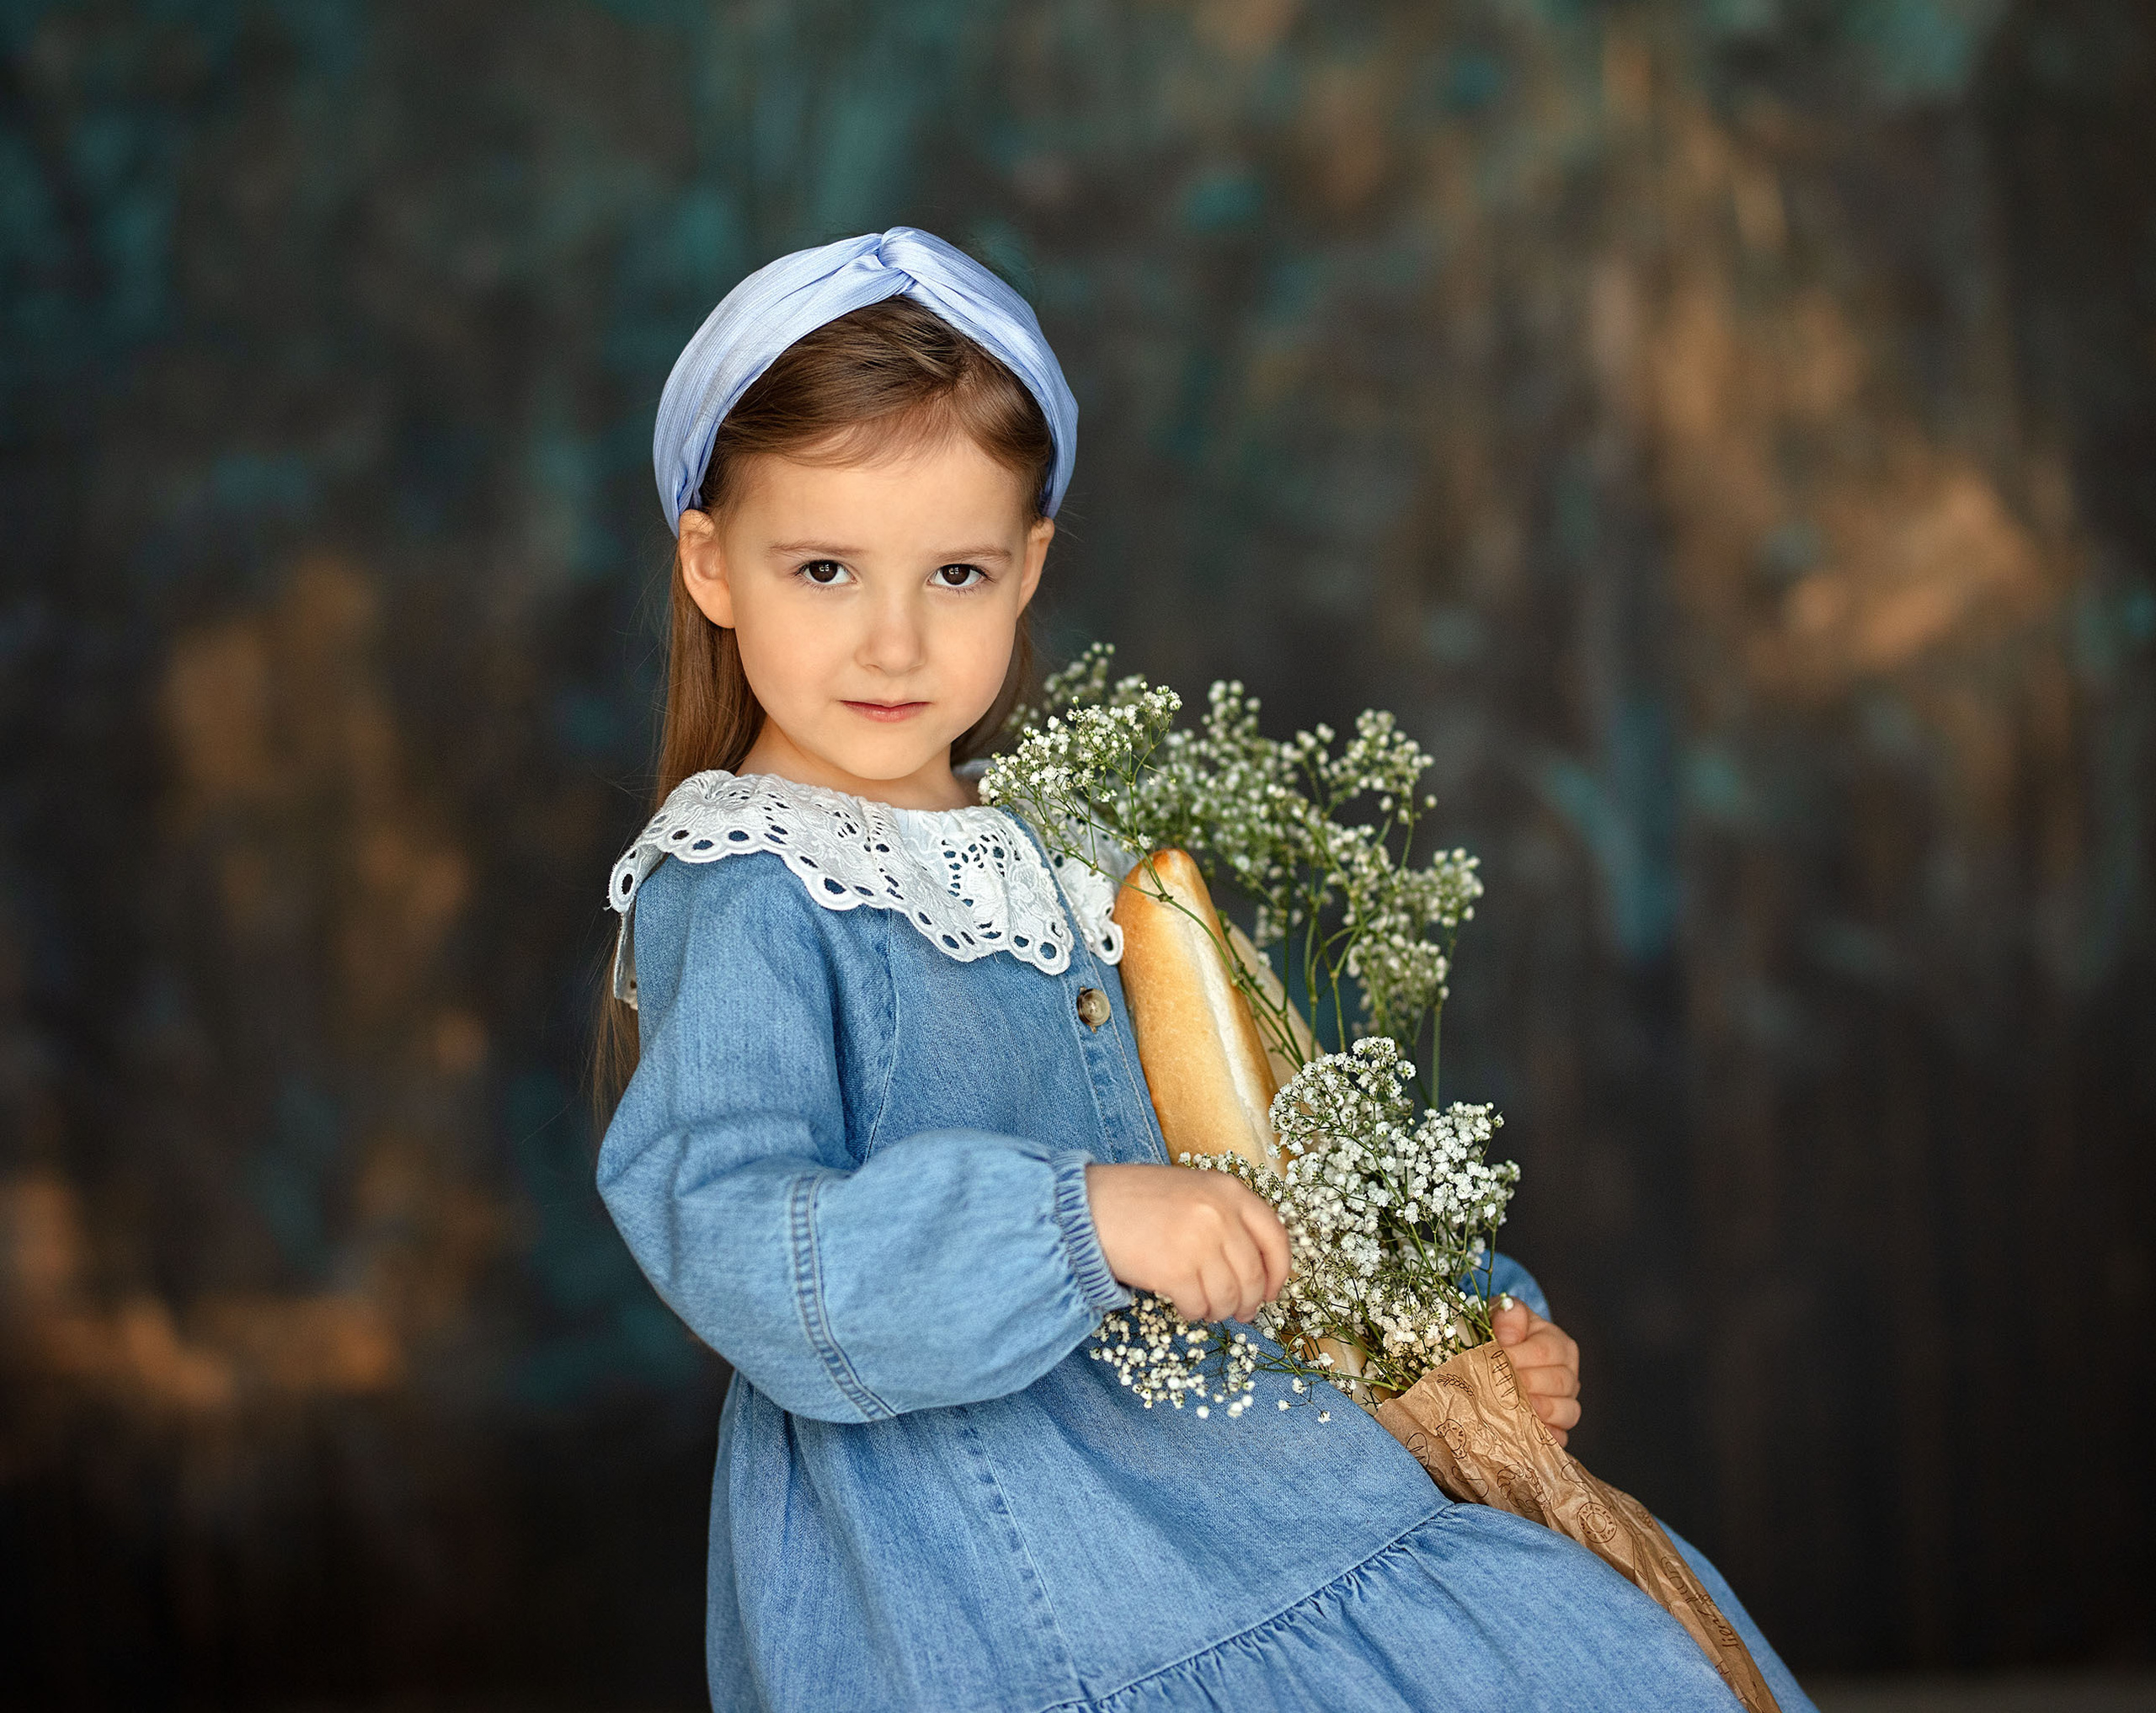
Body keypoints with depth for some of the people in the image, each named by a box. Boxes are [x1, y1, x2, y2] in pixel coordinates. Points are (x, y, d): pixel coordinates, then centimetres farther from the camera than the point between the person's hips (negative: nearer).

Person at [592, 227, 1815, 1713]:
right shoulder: (737, 897, -10)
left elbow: (1239, 1180, 25)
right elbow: (732, 1246, -24)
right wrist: (1080, 1219, -32)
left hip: (1199, 1449, 8)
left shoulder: (1056, 859, 15)